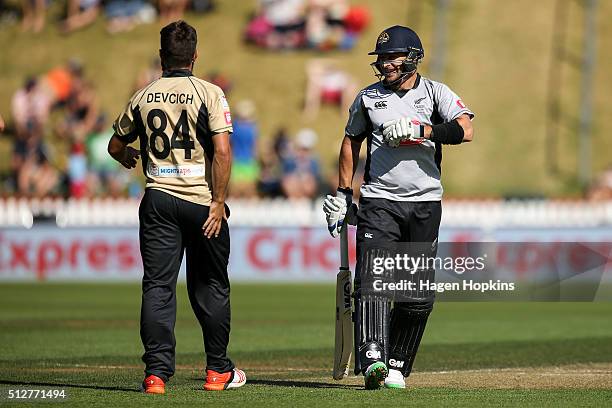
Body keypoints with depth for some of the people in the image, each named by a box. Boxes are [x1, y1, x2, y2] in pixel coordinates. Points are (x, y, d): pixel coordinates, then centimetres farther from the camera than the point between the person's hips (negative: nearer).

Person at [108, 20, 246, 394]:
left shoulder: (143, 97, 6)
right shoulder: (209, 94, -5)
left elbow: (116, 145, 19)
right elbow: (223, 152, -15)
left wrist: (128, 157, 41)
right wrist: (218, 202, -11)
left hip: (158, 200, 2)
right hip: (201, 201, -2)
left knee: (158, 286, 1)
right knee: (211, 286, 10)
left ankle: (157, 373, -7)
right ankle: (218, 371, 17)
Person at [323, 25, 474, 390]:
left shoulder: (436, 93, 3)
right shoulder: (368, 97, 10)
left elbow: (466, 131, -13)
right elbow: (352, 141, 21)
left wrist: (420, 129, -22)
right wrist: (342, 194, 15)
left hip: (425, 205, 0)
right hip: (379, 202, 0)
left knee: (418, 296, 2)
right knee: (372, 281, -18)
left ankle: (396, 366, 12)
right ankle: (372, 358, -30)